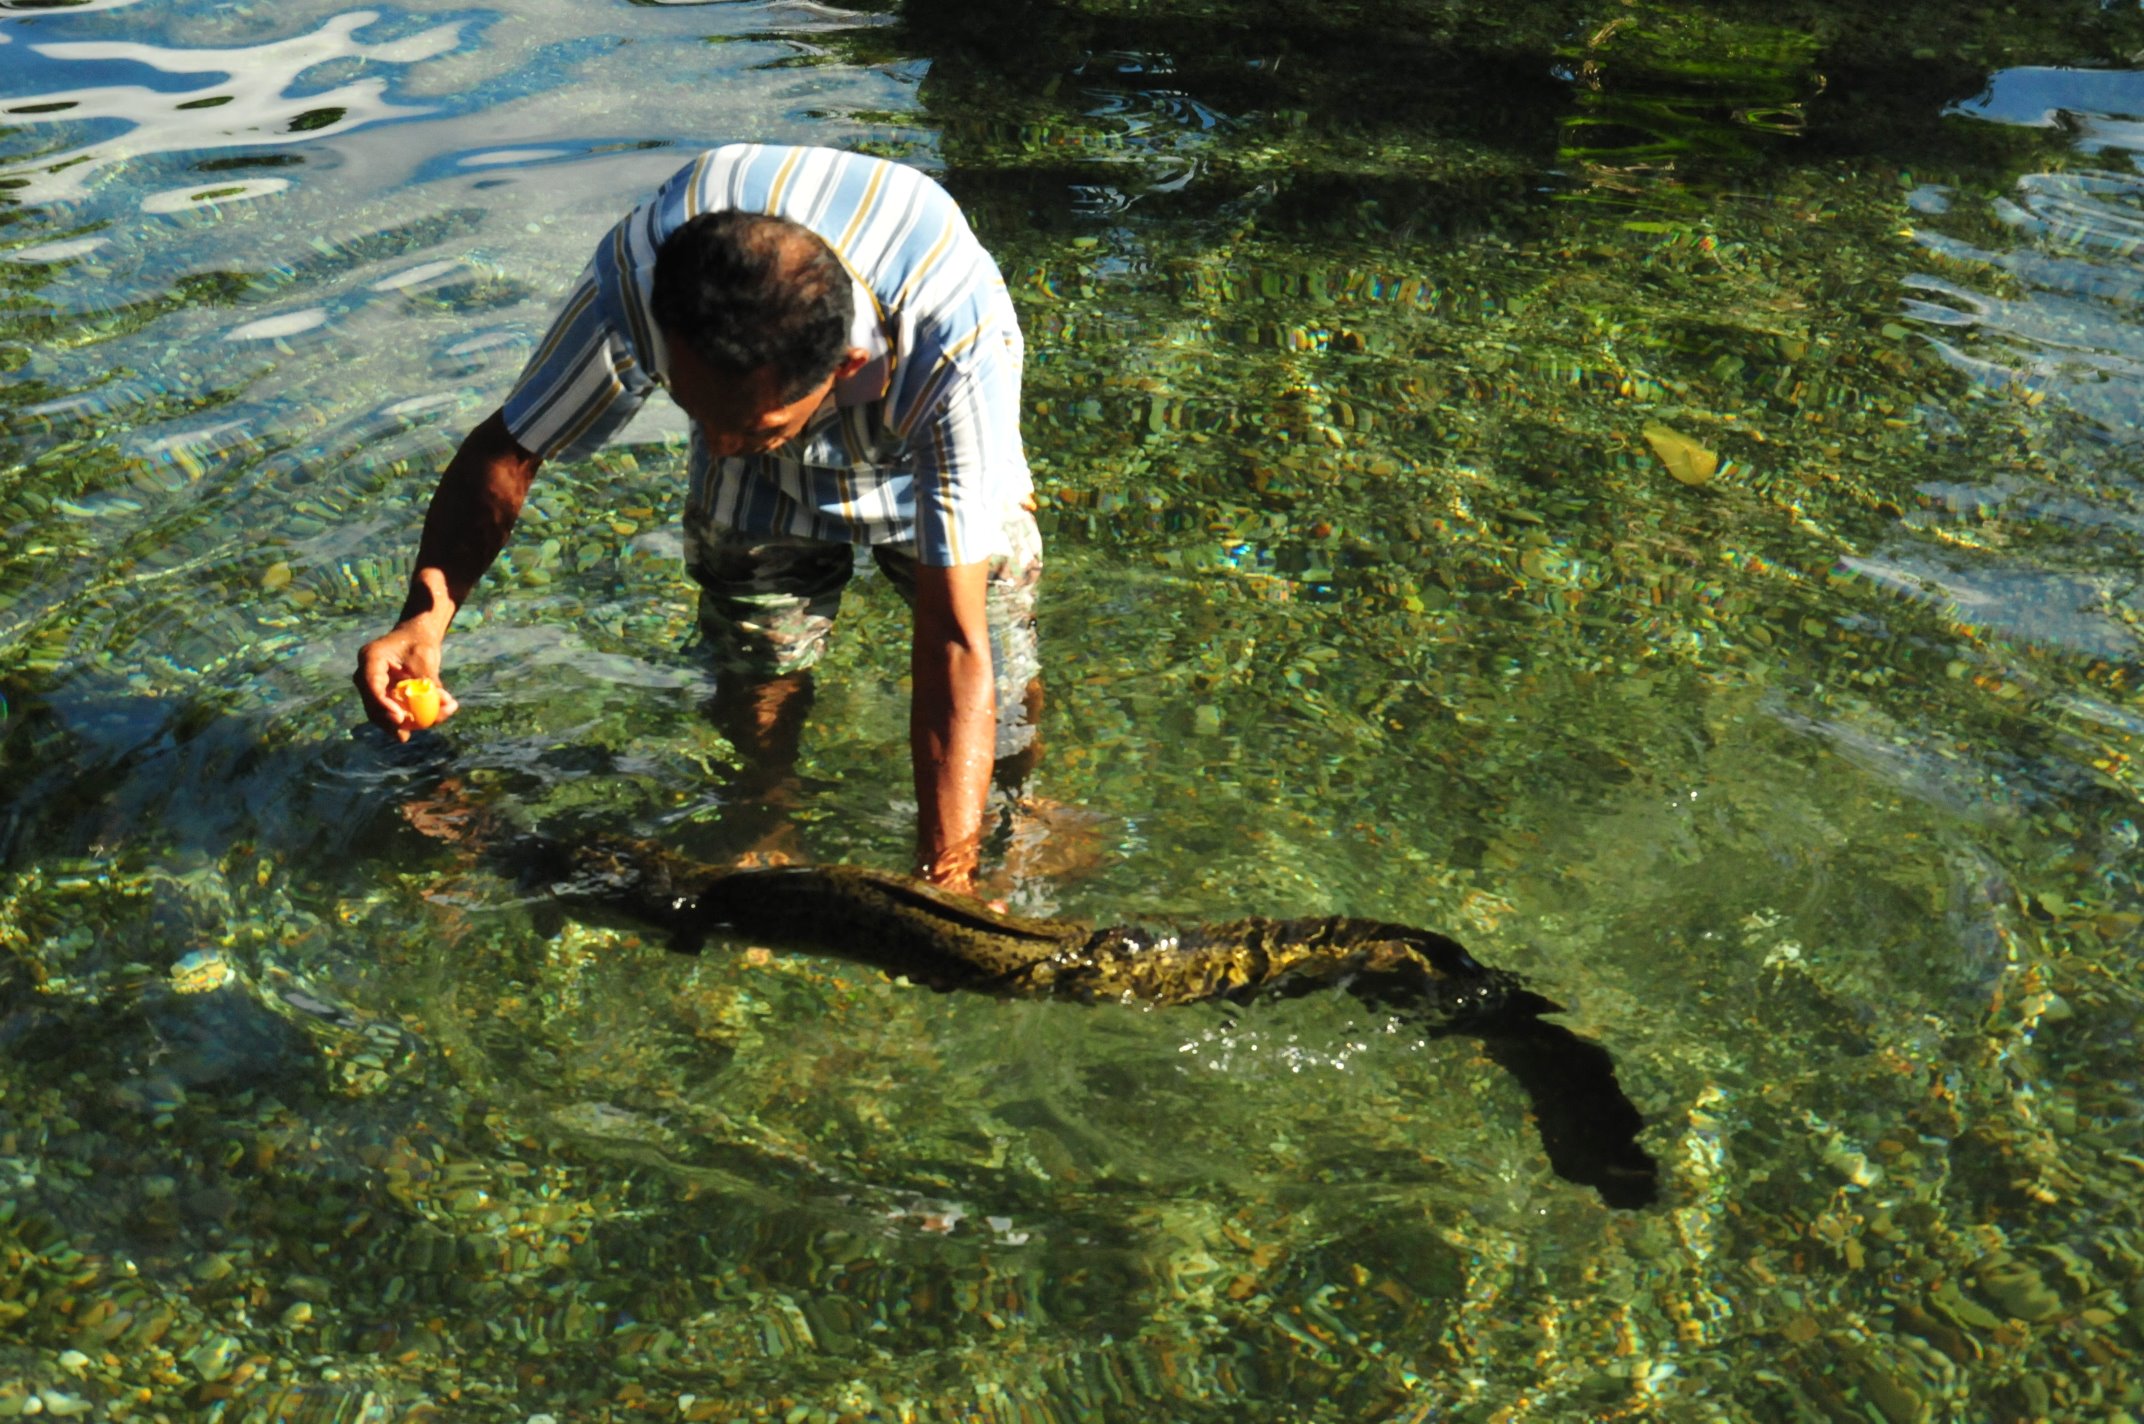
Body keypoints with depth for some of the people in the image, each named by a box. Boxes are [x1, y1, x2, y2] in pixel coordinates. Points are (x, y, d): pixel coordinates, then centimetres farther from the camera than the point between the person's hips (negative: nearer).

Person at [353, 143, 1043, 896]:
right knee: (758, 742, 2)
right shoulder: (634, 278, -39)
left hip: (936, 473, -2)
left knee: (1004, 750, -3)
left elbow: (956, 642, -43)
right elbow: (508, 446, -22)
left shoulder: (956, 345, -46)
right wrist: (427, 614, -41)